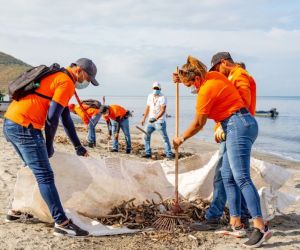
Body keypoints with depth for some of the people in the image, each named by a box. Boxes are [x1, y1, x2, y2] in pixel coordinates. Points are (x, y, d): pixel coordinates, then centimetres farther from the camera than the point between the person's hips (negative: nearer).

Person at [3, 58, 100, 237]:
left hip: (10, 124, 10)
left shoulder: (57, 78, 23)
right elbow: (52, 118, -15)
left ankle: (17, 210, 33)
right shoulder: (66, 82, -8)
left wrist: (78, 147, 27)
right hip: (24, 127, -10)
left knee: (33, 170, 24)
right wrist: (49, 145, 0)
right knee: (45, 176, -10)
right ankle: (62, 224, -8)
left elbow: (66, 118, 25)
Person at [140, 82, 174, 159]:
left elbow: (162, 110, -20)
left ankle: (169, 154, 0)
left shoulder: (163, 97, -11)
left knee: (165, 138, -4)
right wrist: (144, 118, 16)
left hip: (160, 121, -6)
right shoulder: (150, 96, 10)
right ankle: (148, 153, 16)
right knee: (146, 136, 6)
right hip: (151, 121, 6)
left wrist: (155, 118, -31)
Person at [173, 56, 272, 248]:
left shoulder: (206, 90, -15)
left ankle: (261, 227, -21)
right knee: (228, 176, 9)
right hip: (242, 125, 10)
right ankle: (235, 222, 10)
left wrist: (181, 139, 8)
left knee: (241, 177, -18)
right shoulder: (214, 75, 10)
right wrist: (183, 78, 30)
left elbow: (198, 124, -6)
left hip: (238, 126, -10)